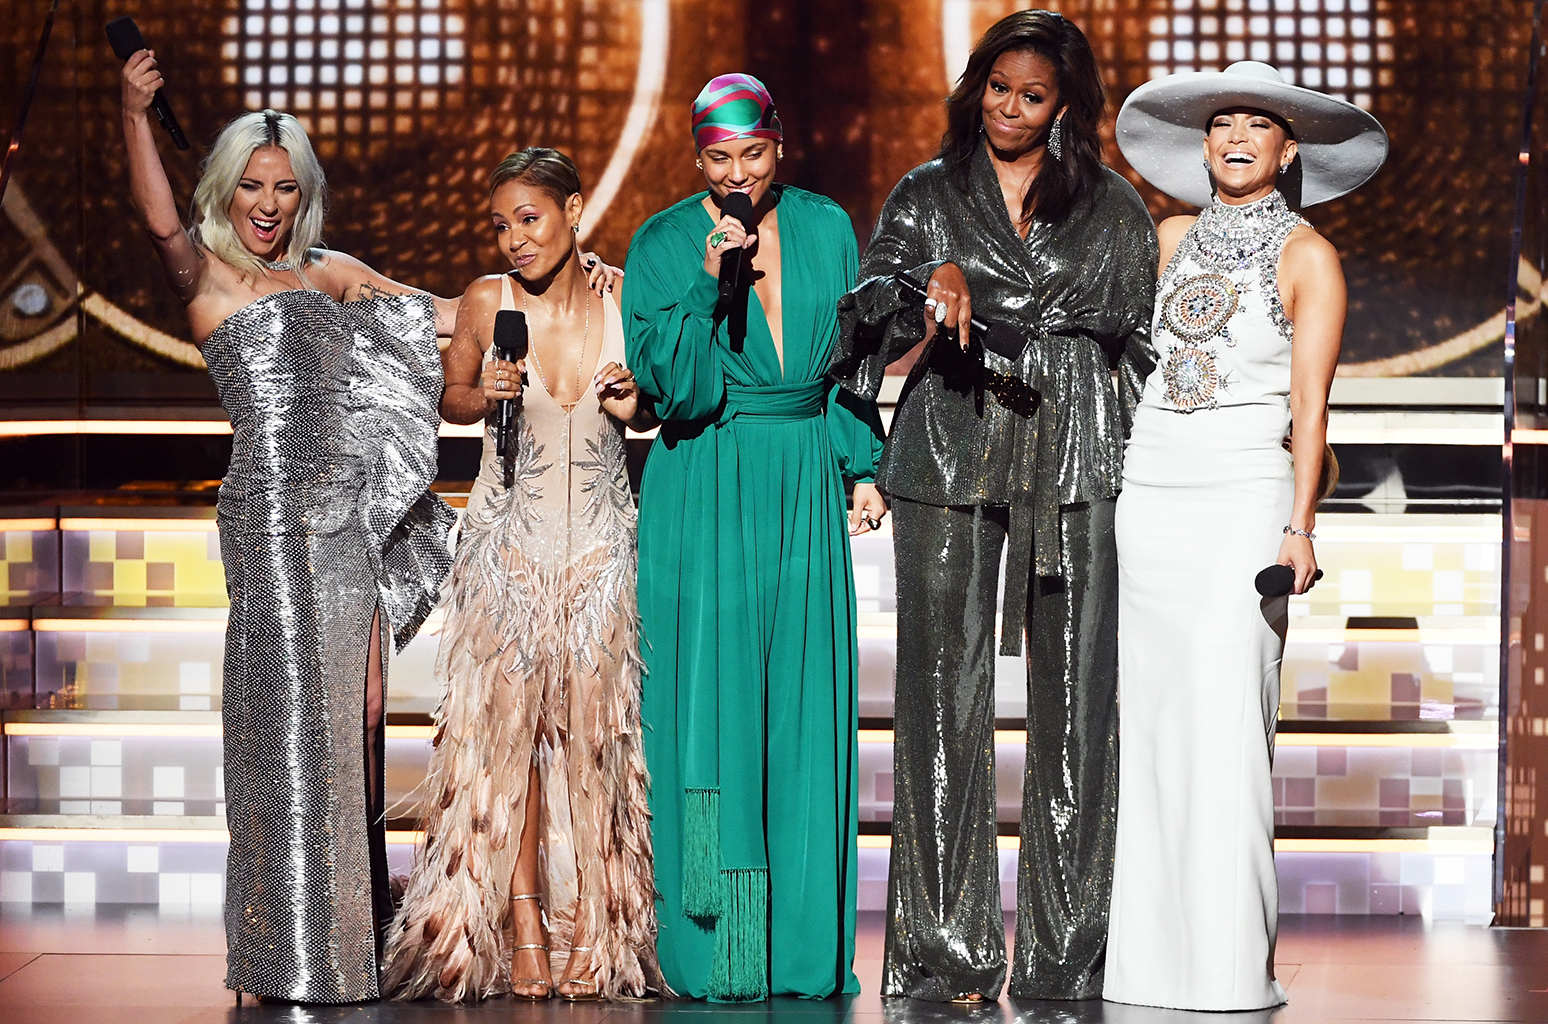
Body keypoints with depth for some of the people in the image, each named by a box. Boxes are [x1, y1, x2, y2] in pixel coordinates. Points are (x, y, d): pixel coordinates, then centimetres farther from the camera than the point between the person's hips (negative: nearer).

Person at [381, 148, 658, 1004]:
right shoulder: (487, 302, -4)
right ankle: (523, 932, 5)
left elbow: (654, 408, 13)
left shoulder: (622, 300, -2)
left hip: (600, 541, 0)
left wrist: (637, 406, -9)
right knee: (505, 728, -3)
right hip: (507, 540, 0)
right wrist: (485, 394, -9)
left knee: (593, 730, -2)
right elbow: (451, 398, 12)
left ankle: (591, 931, 7)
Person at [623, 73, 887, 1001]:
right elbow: (668, 383, -10)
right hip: (704, 493, -3)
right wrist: (707, 283, -20)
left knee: (807, 709, 2)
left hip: (806, 489, 3)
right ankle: (715, 946, 3)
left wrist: (863, 466, 5)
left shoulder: (827, 228, 7)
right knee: (712, 708, -3)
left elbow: (848, 359, 14)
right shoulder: (663, 245, -2)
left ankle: (806, 945, 8)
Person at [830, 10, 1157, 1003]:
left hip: (1076, 463, 0)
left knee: (1076, 694, -2)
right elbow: (876, 314, 2)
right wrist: (935, 283, -16)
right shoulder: (926, 196, 13)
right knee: (946, 691, -3)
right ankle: (947, 951, 1)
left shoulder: (1114, 207, 13)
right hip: (950, 459, 0)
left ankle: (1069, 953, 3)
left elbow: (1142, 338, 16)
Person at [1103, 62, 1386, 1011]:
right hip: (1151, 494, 4)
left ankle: (1235, 965, -6)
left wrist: (1301, 526, -14)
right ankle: (1153, 954, 8)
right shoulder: (1173, 239, 13)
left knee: (1228, 725, -10)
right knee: (1152, 721, 3)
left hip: (1245, 501, -4)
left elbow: (1310, 405, -6)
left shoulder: (1309, 257, 0)